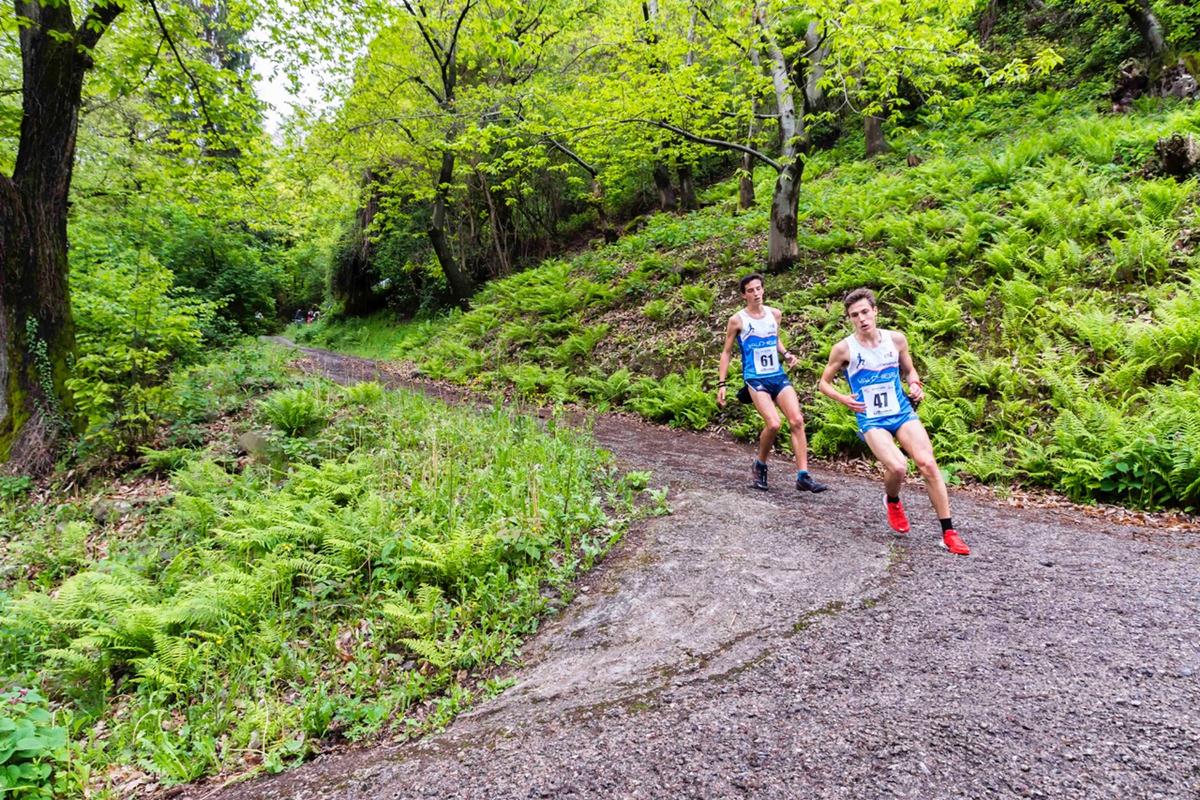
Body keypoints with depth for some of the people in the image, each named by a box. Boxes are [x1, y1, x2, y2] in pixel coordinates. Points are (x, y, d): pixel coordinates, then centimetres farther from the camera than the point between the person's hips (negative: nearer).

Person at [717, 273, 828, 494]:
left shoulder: (775, 314, 8)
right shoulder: (738, 320, -4)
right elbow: (726, 352, 3)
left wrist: (786, 354, 6)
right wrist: (721, 384, -3)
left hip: (779, 376, 5)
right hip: (756, 379, -5)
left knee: (797, 421, -9)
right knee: (773, 424, -21)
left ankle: (803, 477, -3)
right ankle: (760, 465, 6)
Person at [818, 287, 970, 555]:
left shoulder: (896, 339, 0)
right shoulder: (843, 349, -8)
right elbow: (824, 383, 3)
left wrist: (915, 385, -4)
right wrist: (844, 399, -15)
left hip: (903, 412, 3)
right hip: (871, 420, -3)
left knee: (928, 464, -12)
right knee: (898, 467, -24)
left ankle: (948, 533, -2)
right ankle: (892, 501, 14)